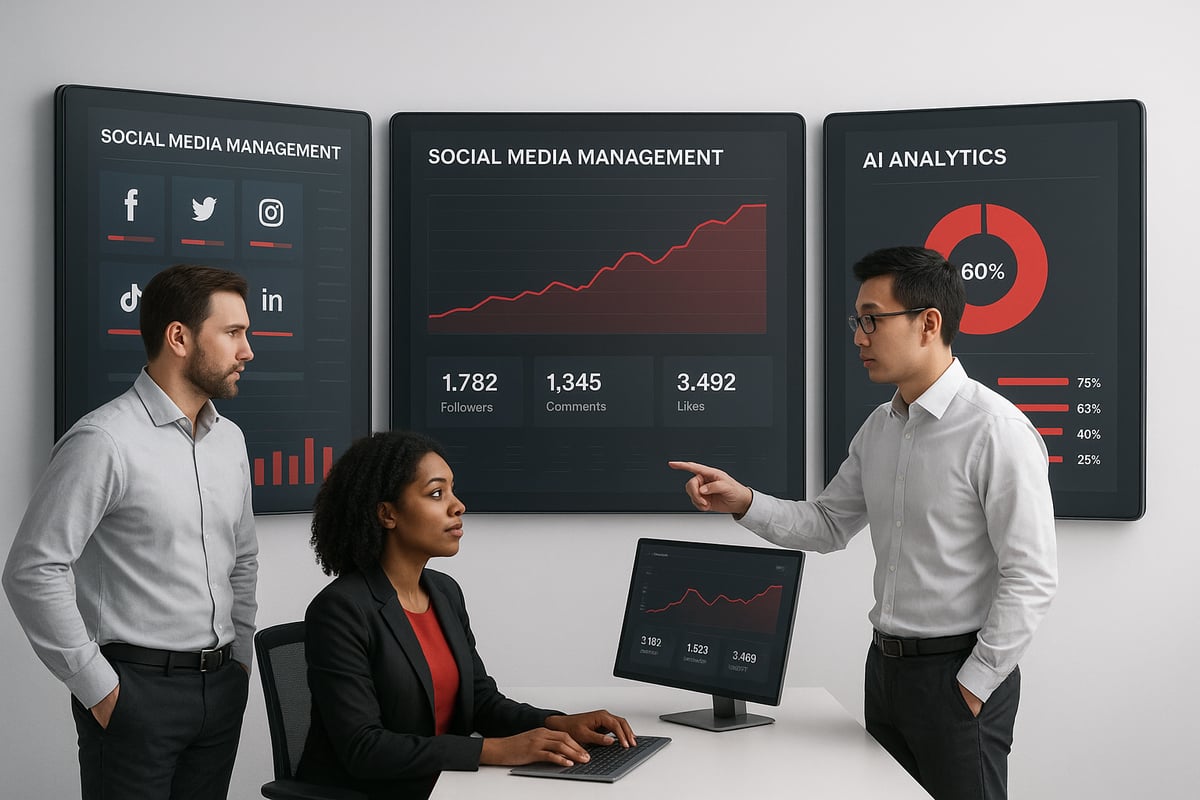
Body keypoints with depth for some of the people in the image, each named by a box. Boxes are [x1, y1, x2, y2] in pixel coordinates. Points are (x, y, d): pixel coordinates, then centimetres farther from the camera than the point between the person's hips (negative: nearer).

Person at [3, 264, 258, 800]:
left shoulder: (229, 439, 10)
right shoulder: (105, 441, -14)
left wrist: (240, 658, 12)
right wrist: (99, 689, -13)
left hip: (221, 689, 7)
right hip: (136, 688, -6)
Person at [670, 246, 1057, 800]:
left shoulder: (996, 430, -17)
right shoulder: (878, 428, 8)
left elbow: (1031, 578, -18)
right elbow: (829, 525, 14)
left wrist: (973, 687, -15)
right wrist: (743, 502, -1)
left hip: (957, 673, -7)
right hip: (885, 665, 8)